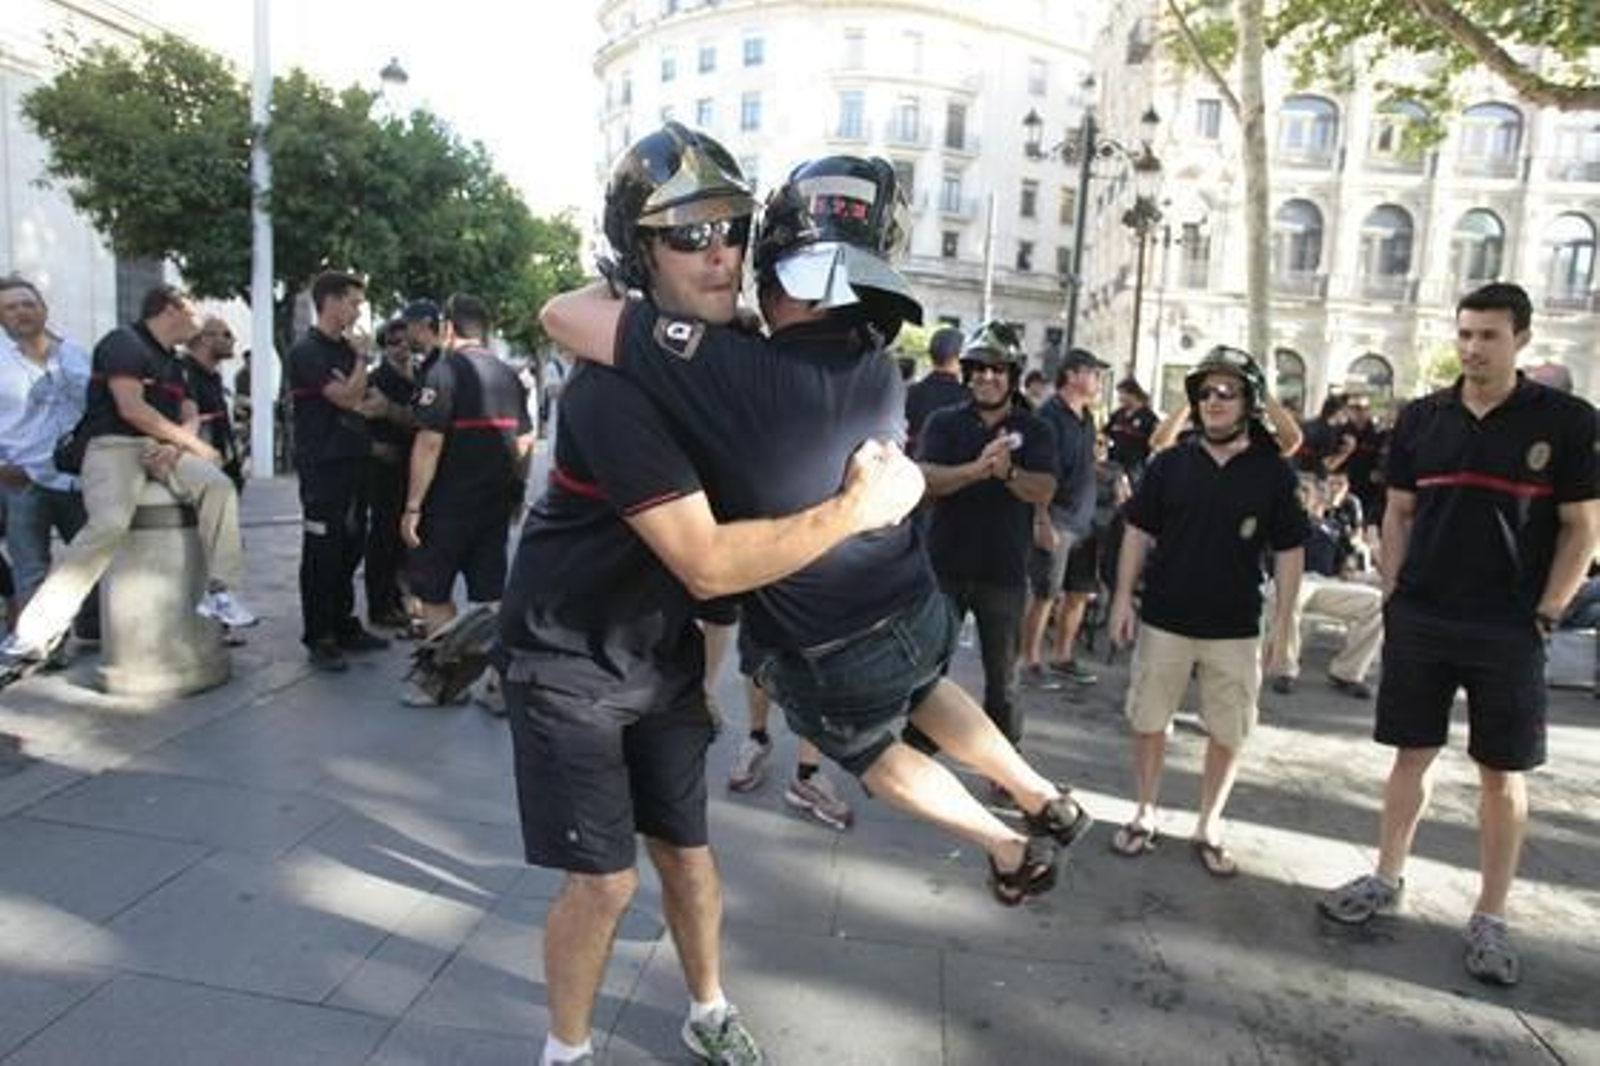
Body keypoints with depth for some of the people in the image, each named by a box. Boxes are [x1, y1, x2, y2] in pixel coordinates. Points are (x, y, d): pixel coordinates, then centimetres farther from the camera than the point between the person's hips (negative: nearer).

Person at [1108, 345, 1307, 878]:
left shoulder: (1273, 472, -2)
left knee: (1228, 733, 8)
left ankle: (1208, 827, 26)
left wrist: (1283, 621, -2)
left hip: (1236, 628, 0)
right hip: (1164, 618, 0)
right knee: (1149, 721, 9)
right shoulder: (1169, 463, 0)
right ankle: (1145, 815, 26)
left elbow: (1289, 550, 1)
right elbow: (1139, 531, 3)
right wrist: (1123, 596, -2)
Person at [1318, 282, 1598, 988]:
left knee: (1503, 773, 7)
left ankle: (1489, 919, 19)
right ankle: (1387, 880, 26)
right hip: (1419, 620, 2)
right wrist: (1392, 597, 3)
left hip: (1508, 630, -2)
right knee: (1412, 754, 12)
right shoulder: (1421, 419, 4)